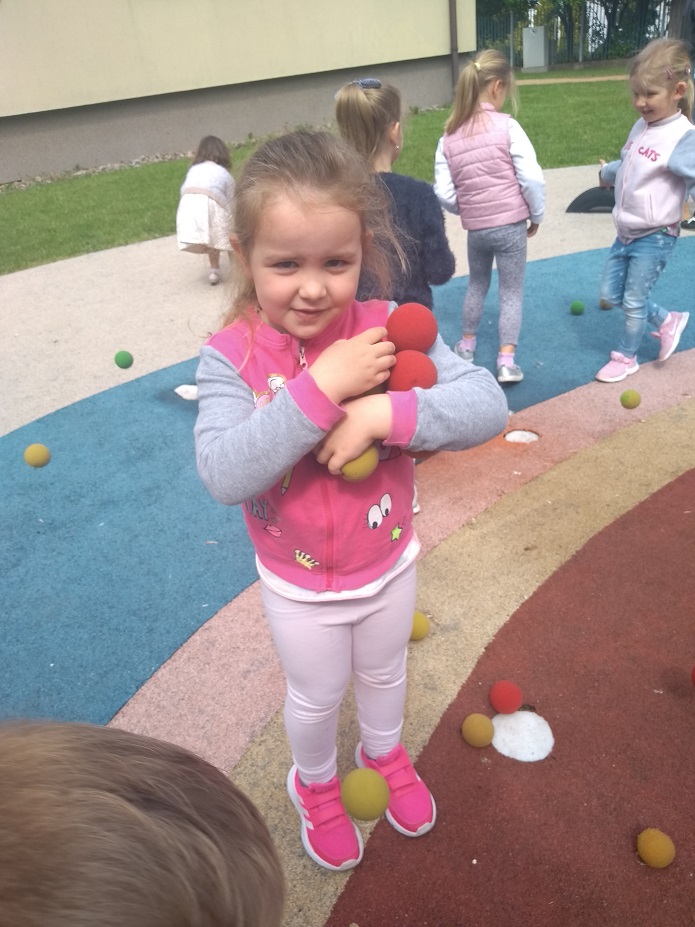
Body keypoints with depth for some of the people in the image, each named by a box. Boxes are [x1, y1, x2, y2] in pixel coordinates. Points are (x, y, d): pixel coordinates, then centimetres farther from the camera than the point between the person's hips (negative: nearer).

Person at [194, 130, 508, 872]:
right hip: (298, 588, -2)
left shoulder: (390, 329, -20)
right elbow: (223, 476, -36)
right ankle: (315, 784, 58)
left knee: (384, 672, 30)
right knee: (316, 696, 24)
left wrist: (386, 413, -40)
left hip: (389, 565, 2)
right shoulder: (230, 357, -24)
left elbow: (489, 406, -25)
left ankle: (384, 753, 64)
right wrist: (320, 386, -40)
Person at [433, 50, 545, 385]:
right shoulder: (507, 126, -11)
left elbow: (443, 194, -4)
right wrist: (537, 214, 3)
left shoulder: (449, 137, -1)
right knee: (512, 291, 8)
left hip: (475, 228, 3)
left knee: (477, 283, 25)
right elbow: (532, 178, -13)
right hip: (511, 224, -3)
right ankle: (506, 360, 6)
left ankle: (467, 344, 37)